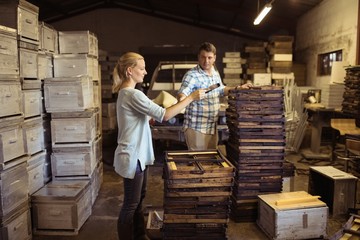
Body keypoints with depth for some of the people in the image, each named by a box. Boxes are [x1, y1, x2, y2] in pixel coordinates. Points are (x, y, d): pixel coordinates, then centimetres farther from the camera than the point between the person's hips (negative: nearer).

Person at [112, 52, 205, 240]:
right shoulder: (133, 95, -21)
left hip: (137, 155, 10)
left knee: (138, 199, 21)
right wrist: (191, 97, -19)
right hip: (132, 157, -10)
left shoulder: (125, 92, 11)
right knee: (131, 204, 3)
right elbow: (164, 115, -23)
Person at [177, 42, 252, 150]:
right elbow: (183, 93, -32)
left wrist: (238, 88, 22)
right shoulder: (192, 75, -15)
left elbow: (221, 90, 26)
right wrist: (182, 99, -53)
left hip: (212, 127, 8)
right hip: (196, 128, -8)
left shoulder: (215, 73, 10)